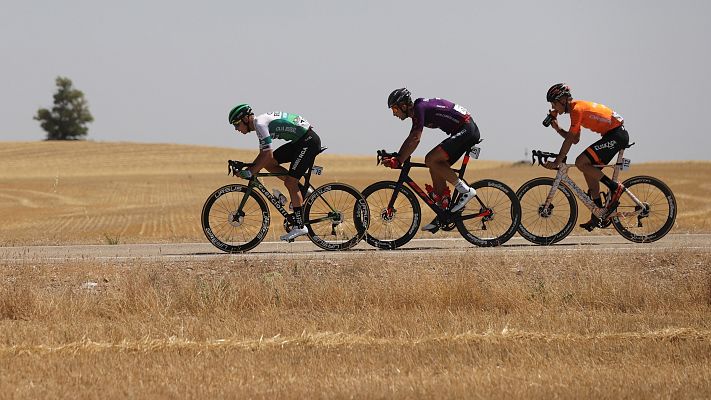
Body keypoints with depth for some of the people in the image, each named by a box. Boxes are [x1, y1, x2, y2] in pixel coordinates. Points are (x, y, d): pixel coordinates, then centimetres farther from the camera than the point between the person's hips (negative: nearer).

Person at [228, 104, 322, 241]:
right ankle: (302, 190, 10)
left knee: (290, 182, -11)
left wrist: (250, 172, -17)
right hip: (299, 141, 10)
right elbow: (264, 154, 21)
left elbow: (268, 154, -22)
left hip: (309, 141, -10)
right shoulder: (260, 123, 14)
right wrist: (248, 169, 10)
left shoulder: (260, 123, -16)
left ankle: (299, 226, -9)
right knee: (269, 164, 5)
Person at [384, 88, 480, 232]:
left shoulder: (419, 108, -15)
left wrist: (398, 161, -23)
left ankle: (465, 191, -13)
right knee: (437, 170, 8)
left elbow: (414, 140, -23)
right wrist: (396, 158, 15)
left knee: (431, 160, -18)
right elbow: (412, 140, 22)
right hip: (467, 132, 10)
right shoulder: (417, 111, 15)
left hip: (466, 130, -10)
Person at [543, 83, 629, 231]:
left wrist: (556, 162, -13)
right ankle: (597, 216, 12)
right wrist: (557, 128, 10)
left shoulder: (576, 109, -14)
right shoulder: (576, 108, 17)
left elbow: (569, 139, -16)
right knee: (589, 170, 10)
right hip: (615, 134, 10)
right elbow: (575, 139, 20)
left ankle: (615, 187, -10)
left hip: (616, 135, -10)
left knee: (581, 162, -16)